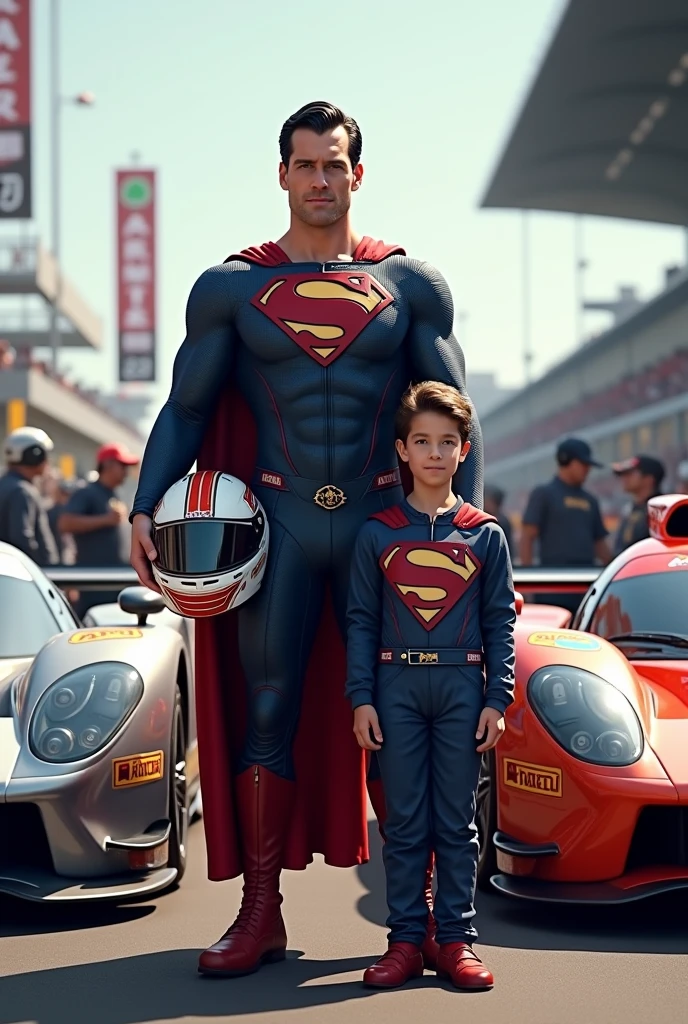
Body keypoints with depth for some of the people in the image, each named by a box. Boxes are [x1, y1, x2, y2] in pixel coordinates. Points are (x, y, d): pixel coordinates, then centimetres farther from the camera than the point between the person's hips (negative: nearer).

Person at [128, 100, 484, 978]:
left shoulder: (410, 285, 8)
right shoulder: (231, 286, 7)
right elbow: (185, 410, 5)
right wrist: (144, 507, -8)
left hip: (382, 521, 0)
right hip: (277, 523, 0)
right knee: (266, 714, 1)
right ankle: (260, 913, 9)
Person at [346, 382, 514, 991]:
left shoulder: (484, 535, 6)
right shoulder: (378, 534, 5)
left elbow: (501, 621, 6)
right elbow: (361, 620, 5)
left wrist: (497, 699, -1)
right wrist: (362, 698, -2)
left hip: (462, 686, 0)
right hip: (397, 687, 0)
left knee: (457, 821, 4)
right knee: (404, 821, 3)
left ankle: (457, 939, 11)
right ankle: (405, 940, 9)